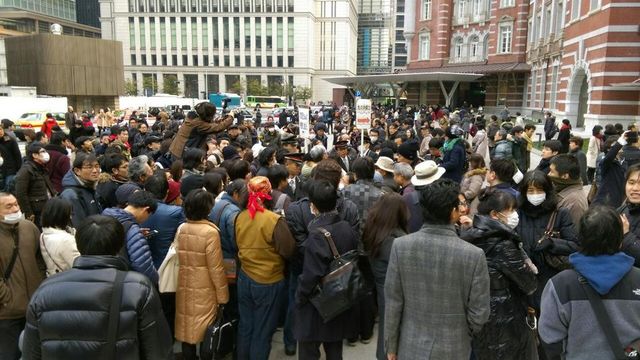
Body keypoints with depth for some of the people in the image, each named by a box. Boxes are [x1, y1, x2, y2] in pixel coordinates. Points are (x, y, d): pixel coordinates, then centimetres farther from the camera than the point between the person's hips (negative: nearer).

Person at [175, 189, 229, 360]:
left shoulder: (181, 229, -3)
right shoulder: (210, 231, -19)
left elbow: (177, 259, 4)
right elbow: (216, 268, -17)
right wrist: (222, 294, -9)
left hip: (184, 286, 5)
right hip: (204, 288, -5)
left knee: (187, 326, 18)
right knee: (206, 330, 10)